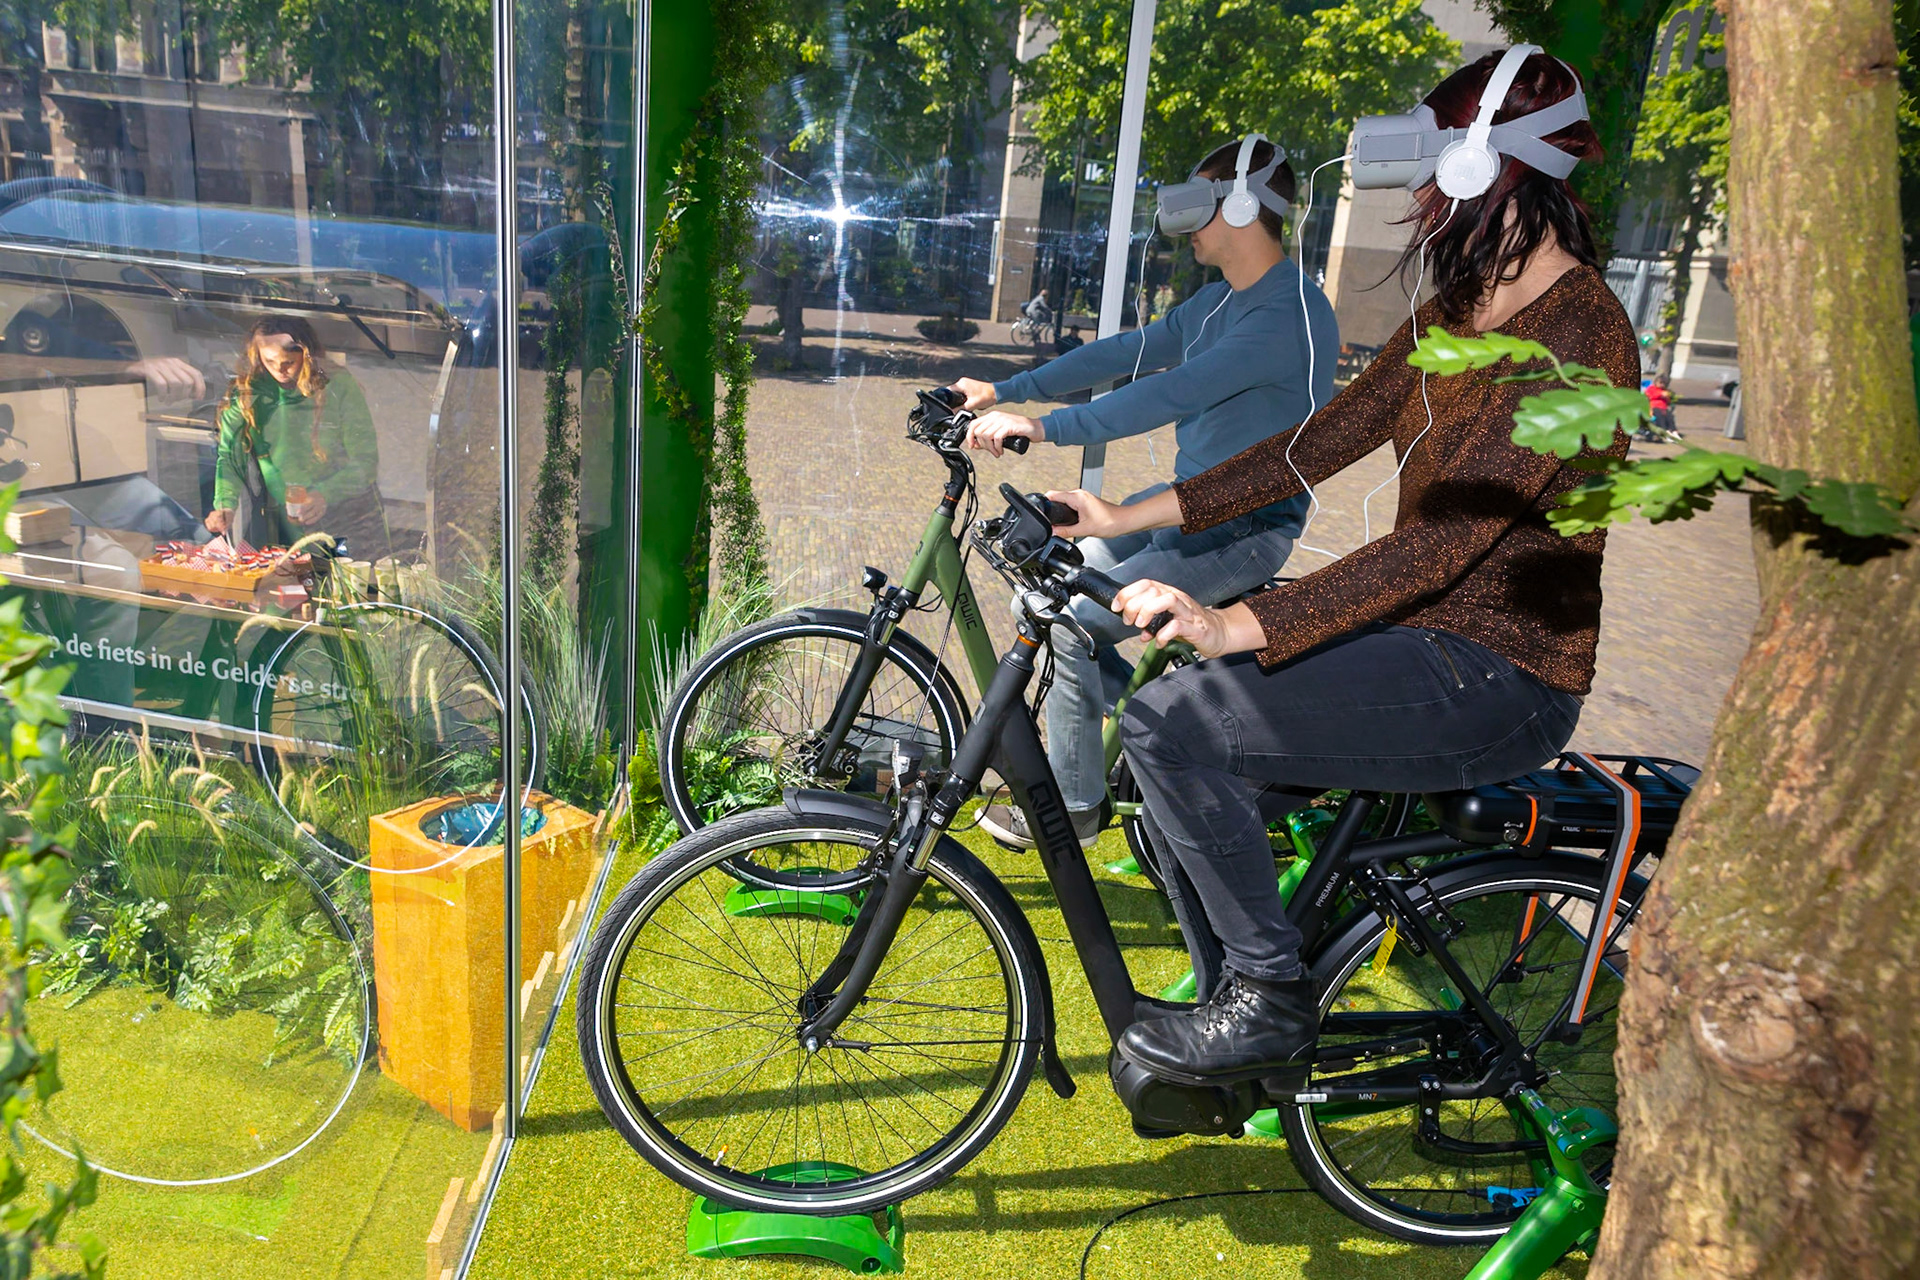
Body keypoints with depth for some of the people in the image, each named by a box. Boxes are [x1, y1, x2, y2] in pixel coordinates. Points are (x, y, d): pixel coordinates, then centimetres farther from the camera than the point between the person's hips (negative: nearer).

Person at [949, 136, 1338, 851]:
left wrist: (1041, 426, -38)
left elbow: (1174, 392, -34)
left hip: (1244, 531, -10)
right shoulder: (1217, 302, 10)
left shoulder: (1289, 315, -22)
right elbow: (1122, 354, 9)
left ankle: (1073, 805, 2)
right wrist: (1004, 391, 2)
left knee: (1071, 623, -16)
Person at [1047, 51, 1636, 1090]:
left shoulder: (1577, 332, -18)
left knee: (1174, 723, -21)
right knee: (1172, 729, 4)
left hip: (1496, 678, -9)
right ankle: (1241, 1012, 18)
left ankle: (1272, 1002, -2)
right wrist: (1132, 516, 2)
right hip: (1422, 633, 9)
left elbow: (1449, 535, -29)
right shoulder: (1458, 312, 12)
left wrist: (1239, 625, -36)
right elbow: (1324, 442, 8)